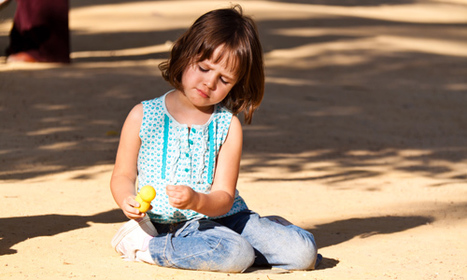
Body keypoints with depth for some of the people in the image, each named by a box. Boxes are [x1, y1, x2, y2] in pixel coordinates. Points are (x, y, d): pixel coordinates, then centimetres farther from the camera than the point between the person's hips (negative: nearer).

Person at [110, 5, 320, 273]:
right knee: (236, 255, -32)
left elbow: (224, 198, -4)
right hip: (174, 223, -3)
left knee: (303, 252, -10)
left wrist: (196, 201, -26)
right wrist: (127, 200, -17)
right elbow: (123, 175, 6)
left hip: (221, 215, 3)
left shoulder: (228, 126, 2)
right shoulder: (143, 117, 1)